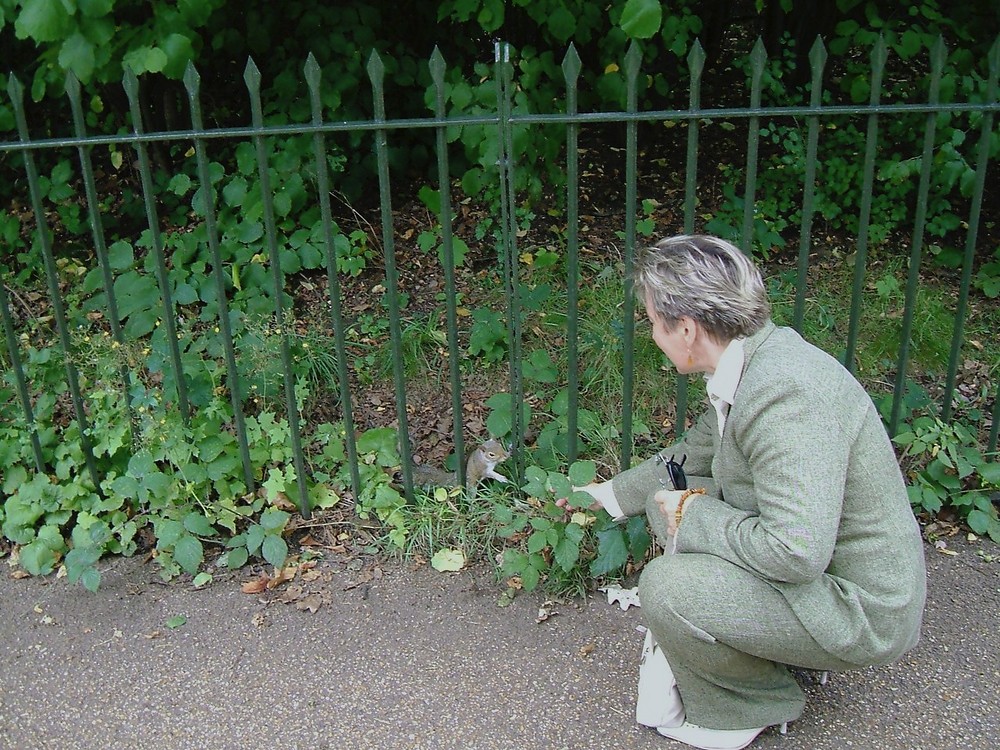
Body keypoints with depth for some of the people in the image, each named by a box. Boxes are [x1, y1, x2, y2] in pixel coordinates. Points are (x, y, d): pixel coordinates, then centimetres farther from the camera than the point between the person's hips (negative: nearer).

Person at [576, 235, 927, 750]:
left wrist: (695, 517, -21)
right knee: (669, 503, 11)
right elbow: (696, 453, 16)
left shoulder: (787, 396, -32)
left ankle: (750, 707, 5)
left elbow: (797, 551, -36)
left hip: (859, 611, -9)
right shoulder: (752, 363, -1)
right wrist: (613, 494, 25)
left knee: (665, 588, -24)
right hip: (811, 554, 9)